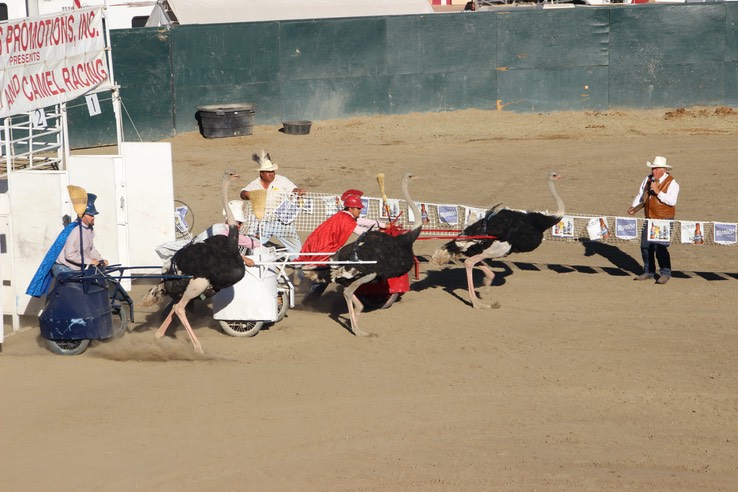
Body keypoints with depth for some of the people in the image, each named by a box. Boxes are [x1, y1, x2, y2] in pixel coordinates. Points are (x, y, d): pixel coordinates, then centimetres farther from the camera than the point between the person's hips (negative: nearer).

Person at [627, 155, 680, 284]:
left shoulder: (671, 183, -10)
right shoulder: (648, 179, 8)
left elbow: (672, 201, -21)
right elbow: (641, 195, 14)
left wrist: (658, 192, -25)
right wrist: (633, 207, -1)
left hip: (664, 220, -7)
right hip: (649, 218, 7)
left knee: (660, 247, -11)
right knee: (645, 246, 9)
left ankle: (665, 273, 4)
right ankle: (648, 272, 22)